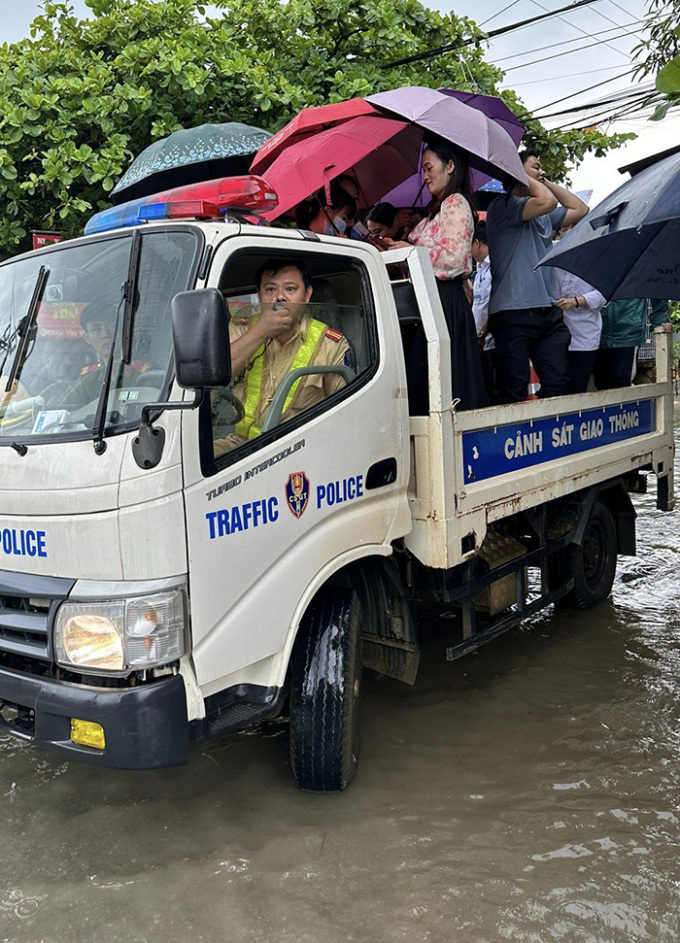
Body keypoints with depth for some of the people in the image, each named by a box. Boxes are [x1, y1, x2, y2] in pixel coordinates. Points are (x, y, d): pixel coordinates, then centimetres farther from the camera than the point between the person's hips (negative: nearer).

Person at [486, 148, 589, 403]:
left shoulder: (544, 217, 23)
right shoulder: (503, 206, -3)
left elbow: (580, 209, 29)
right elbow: (547, 201, -16)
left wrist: (548, 182, 24)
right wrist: (524, 178, -1)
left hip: (549, 312, 8)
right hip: (513, 313, -8)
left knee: (558, 384, 2)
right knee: (514, 394, -7)